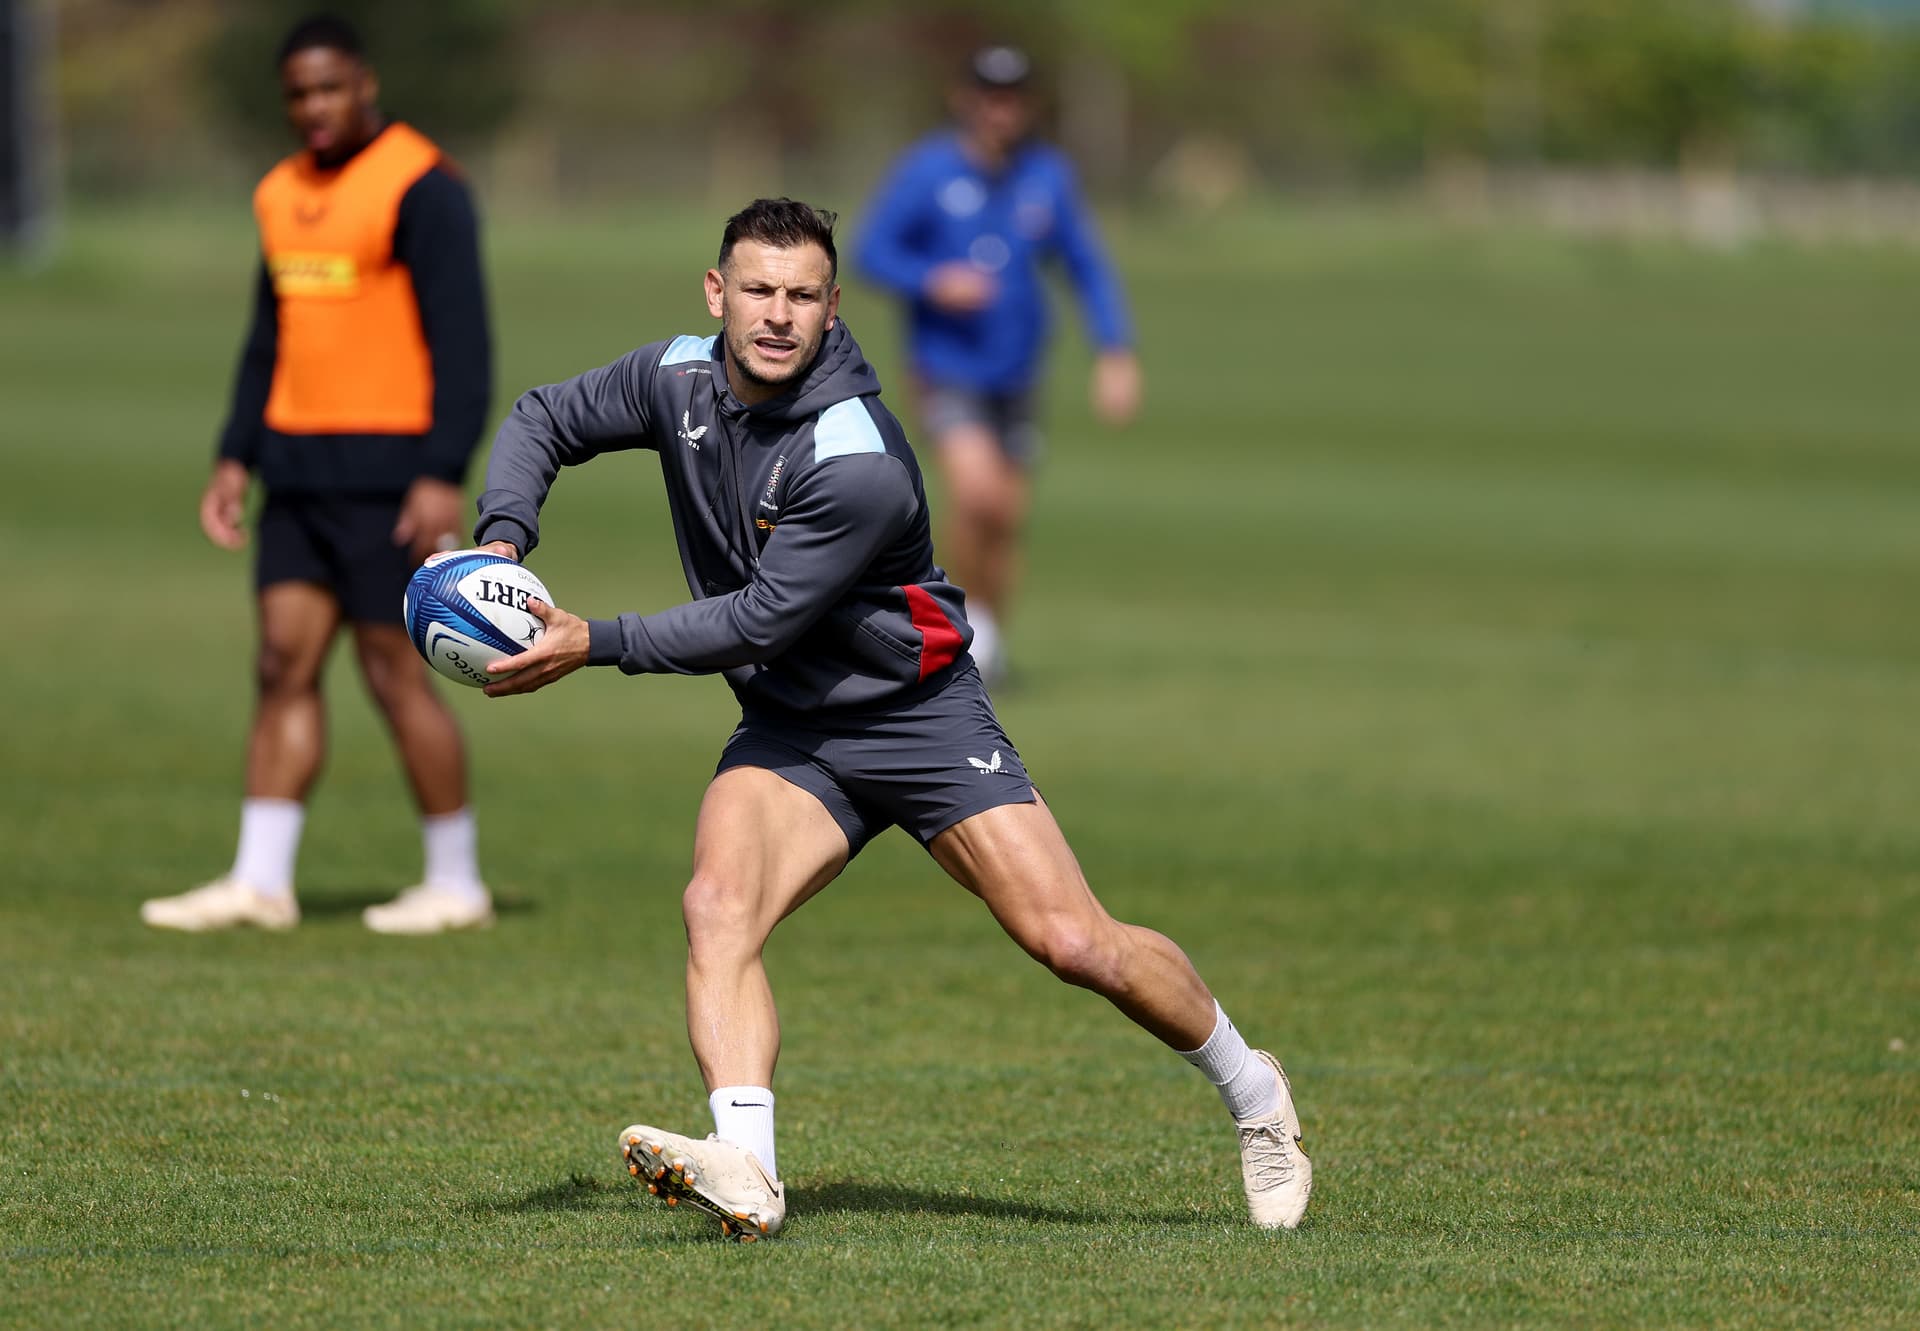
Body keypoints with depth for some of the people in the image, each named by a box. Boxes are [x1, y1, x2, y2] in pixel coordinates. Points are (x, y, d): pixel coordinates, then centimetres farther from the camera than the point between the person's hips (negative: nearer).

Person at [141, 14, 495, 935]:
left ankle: (455, 883, 7)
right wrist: (236, 459, 14)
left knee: (395, 671, -3)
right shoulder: (282, 195, 14)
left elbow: (462, 342, -15)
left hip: (387, 478, -8)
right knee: (284, 662, 3)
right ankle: (260, 883, 3)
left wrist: (443, 477, -21)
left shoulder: (419, 187, -11)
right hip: (300, 470, 8)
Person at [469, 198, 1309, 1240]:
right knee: (716, 904, -25)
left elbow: (760, 622, -25)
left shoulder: (857, 461, -26)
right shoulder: (679, 379, -5)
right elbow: (543, 421, 11)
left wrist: (594, 645, -23)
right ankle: (745, 1172, -39)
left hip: (919, 715, -5)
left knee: (1074, 944, -9)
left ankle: (1248, 1088, 17)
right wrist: (503, 539, -8)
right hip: (785, 733, 5)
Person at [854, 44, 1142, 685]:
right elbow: (870, 252, -5)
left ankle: (990, 642, 26)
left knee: (1007, 518, 7)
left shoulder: (1047, 176, 1)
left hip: (1015, 372, 4)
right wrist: (933, 283, -23)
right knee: (977, 493, -23)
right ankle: (966, 611, 0)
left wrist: (1116, 353, -3)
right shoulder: (925, 171, -8)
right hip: (947, 370, -4)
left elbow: (1089, 269, 8)